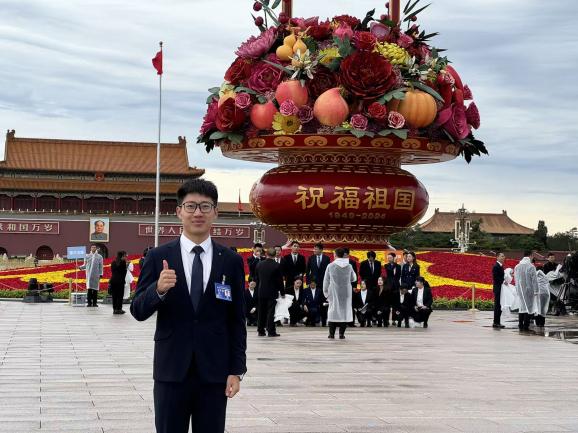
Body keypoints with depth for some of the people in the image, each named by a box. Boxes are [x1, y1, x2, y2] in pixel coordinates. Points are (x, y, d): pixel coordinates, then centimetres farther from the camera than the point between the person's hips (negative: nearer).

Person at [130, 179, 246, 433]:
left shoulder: (231, 262, 3)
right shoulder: (158, 257, 0)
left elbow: (237, 322, 5)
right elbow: (138, 312, -1)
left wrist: (237, 370, 0)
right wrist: (158, 289, -21)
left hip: (214, 372, 1)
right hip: (171, 371, -1)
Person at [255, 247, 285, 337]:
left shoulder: (259, 264, 1)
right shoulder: (277, 266, -11)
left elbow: (257, 279, 8)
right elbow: (280, 280, -7)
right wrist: (282, 292, 1)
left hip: (261, 292, 4)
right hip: (272, 292, -4)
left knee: (261, 312, 10)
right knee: (271, 312, -2)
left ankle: (260, 330, 14)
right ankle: (271, 331, -4)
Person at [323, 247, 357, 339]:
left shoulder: (331, 266, -7)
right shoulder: (349, 266, -3)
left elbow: (326, 281, -1)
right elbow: (353, 279, 9)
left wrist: (326, 292, 9)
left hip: (334, 292, -1)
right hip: (346, 293, 1)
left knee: (333, 311, 7)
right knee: (344, 311, 5)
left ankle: (332, 333, 4)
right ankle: (341, 333, 2)